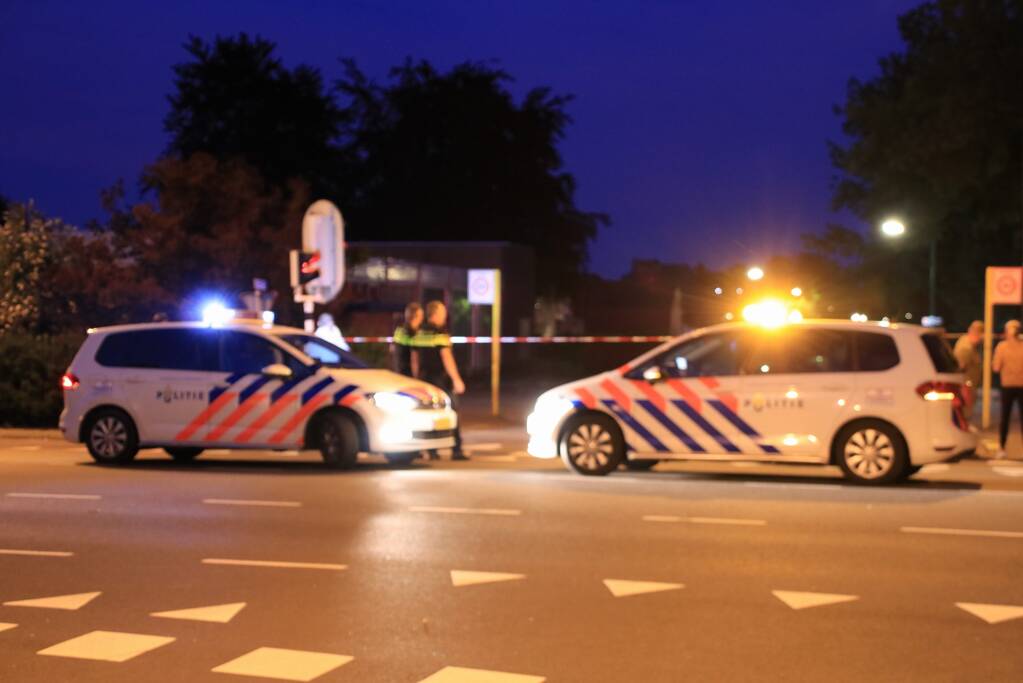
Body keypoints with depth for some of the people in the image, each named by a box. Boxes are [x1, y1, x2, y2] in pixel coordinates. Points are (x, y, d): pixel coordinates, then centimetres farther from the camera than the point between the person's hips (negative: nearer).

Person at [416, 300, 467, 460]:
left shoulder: (420, 333, 8)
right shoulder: (440, 333, -12)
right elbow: (446, 357, -18)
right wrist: (457, 380, -17)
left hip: (425, 377, 6)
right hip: (441, 378, -6)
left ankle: (432, 450, 8)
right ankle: (456, 450, -6)